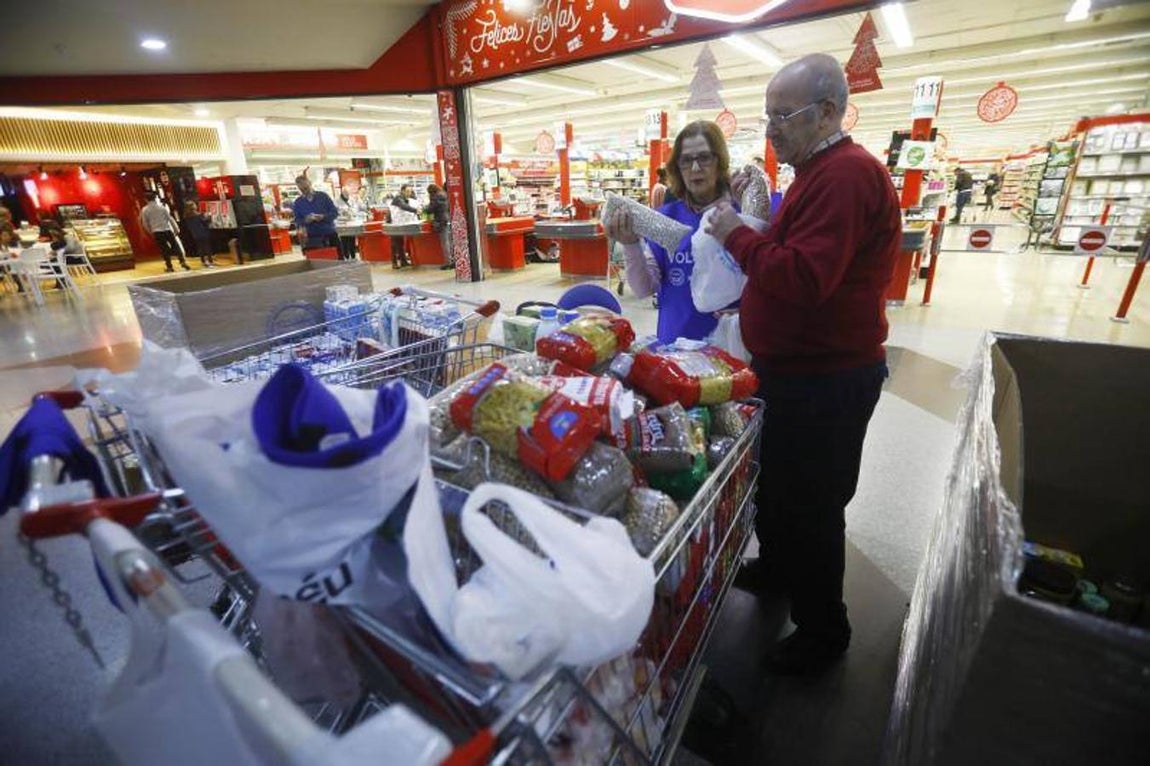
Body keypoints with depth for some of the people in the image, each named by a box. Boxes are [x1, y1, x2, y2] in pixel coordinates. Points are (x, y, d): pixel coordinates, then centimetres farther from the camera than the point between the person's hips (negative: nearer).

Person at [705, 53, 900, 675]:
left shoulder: (845, 174, -20)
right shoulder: (821, 170, 15)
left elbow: (803, 277, -30)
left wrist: (736, 235, -18)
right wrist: (749, 225, 3)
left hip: (826, 381, -10)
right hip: (796, 369, 10)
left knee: (810, 503, 5)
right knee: (774, 481, 24)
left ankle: (823, 629, 28)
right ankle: (775, 567, 48)